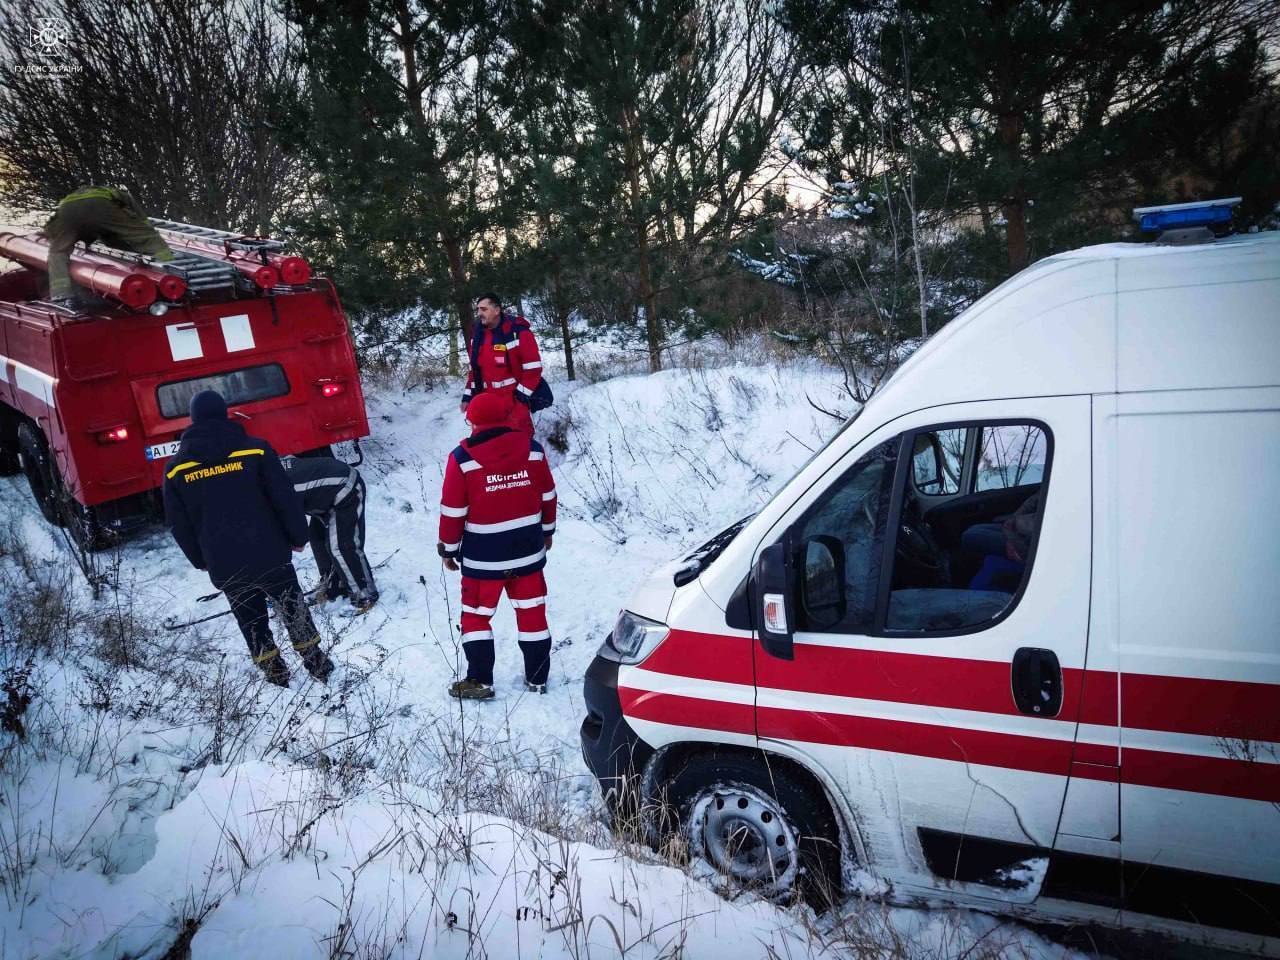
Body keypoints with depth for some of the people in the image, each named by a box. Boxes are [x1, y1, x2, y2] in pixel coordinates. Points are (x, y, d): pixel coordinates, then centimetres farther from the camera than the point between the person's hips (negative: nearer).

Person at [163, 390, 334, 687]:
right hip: (269, 553, -1)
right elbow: (285, 498, -8)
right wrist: (298, 537, 4)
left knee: (250, 619, 17)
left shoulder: (177, 469, 0)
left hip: (224, 565, 2)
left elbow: (178, 525, 6)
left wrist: (200, 560, 19)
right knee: (293, 607, 16)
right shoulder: (255, 450, -9)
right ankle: (316, 663, 24)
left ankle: (275, 672, 25)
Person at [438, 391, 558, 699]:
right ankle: (537, 678, 22)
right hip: (528, 549, 3)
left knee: (476, 614, 12)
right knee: (532, 612, 13)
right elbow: (547, 496, 5)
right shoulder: (532, 448, -4)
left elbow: (453, 510, -9)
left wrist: (449, 548, 3)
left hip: (482, 554, -3)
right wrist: (547, 531, 20)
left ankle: (480, 681, 14)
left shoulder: (462, 458, -14)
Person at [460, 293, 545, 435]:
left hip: (514, 400, -6)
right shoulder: (477, 335, 9)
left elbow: (533, 368, -12)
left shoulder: (518, 331, -12)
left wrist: (521, 395, -14)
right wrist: (468, 396, 11)